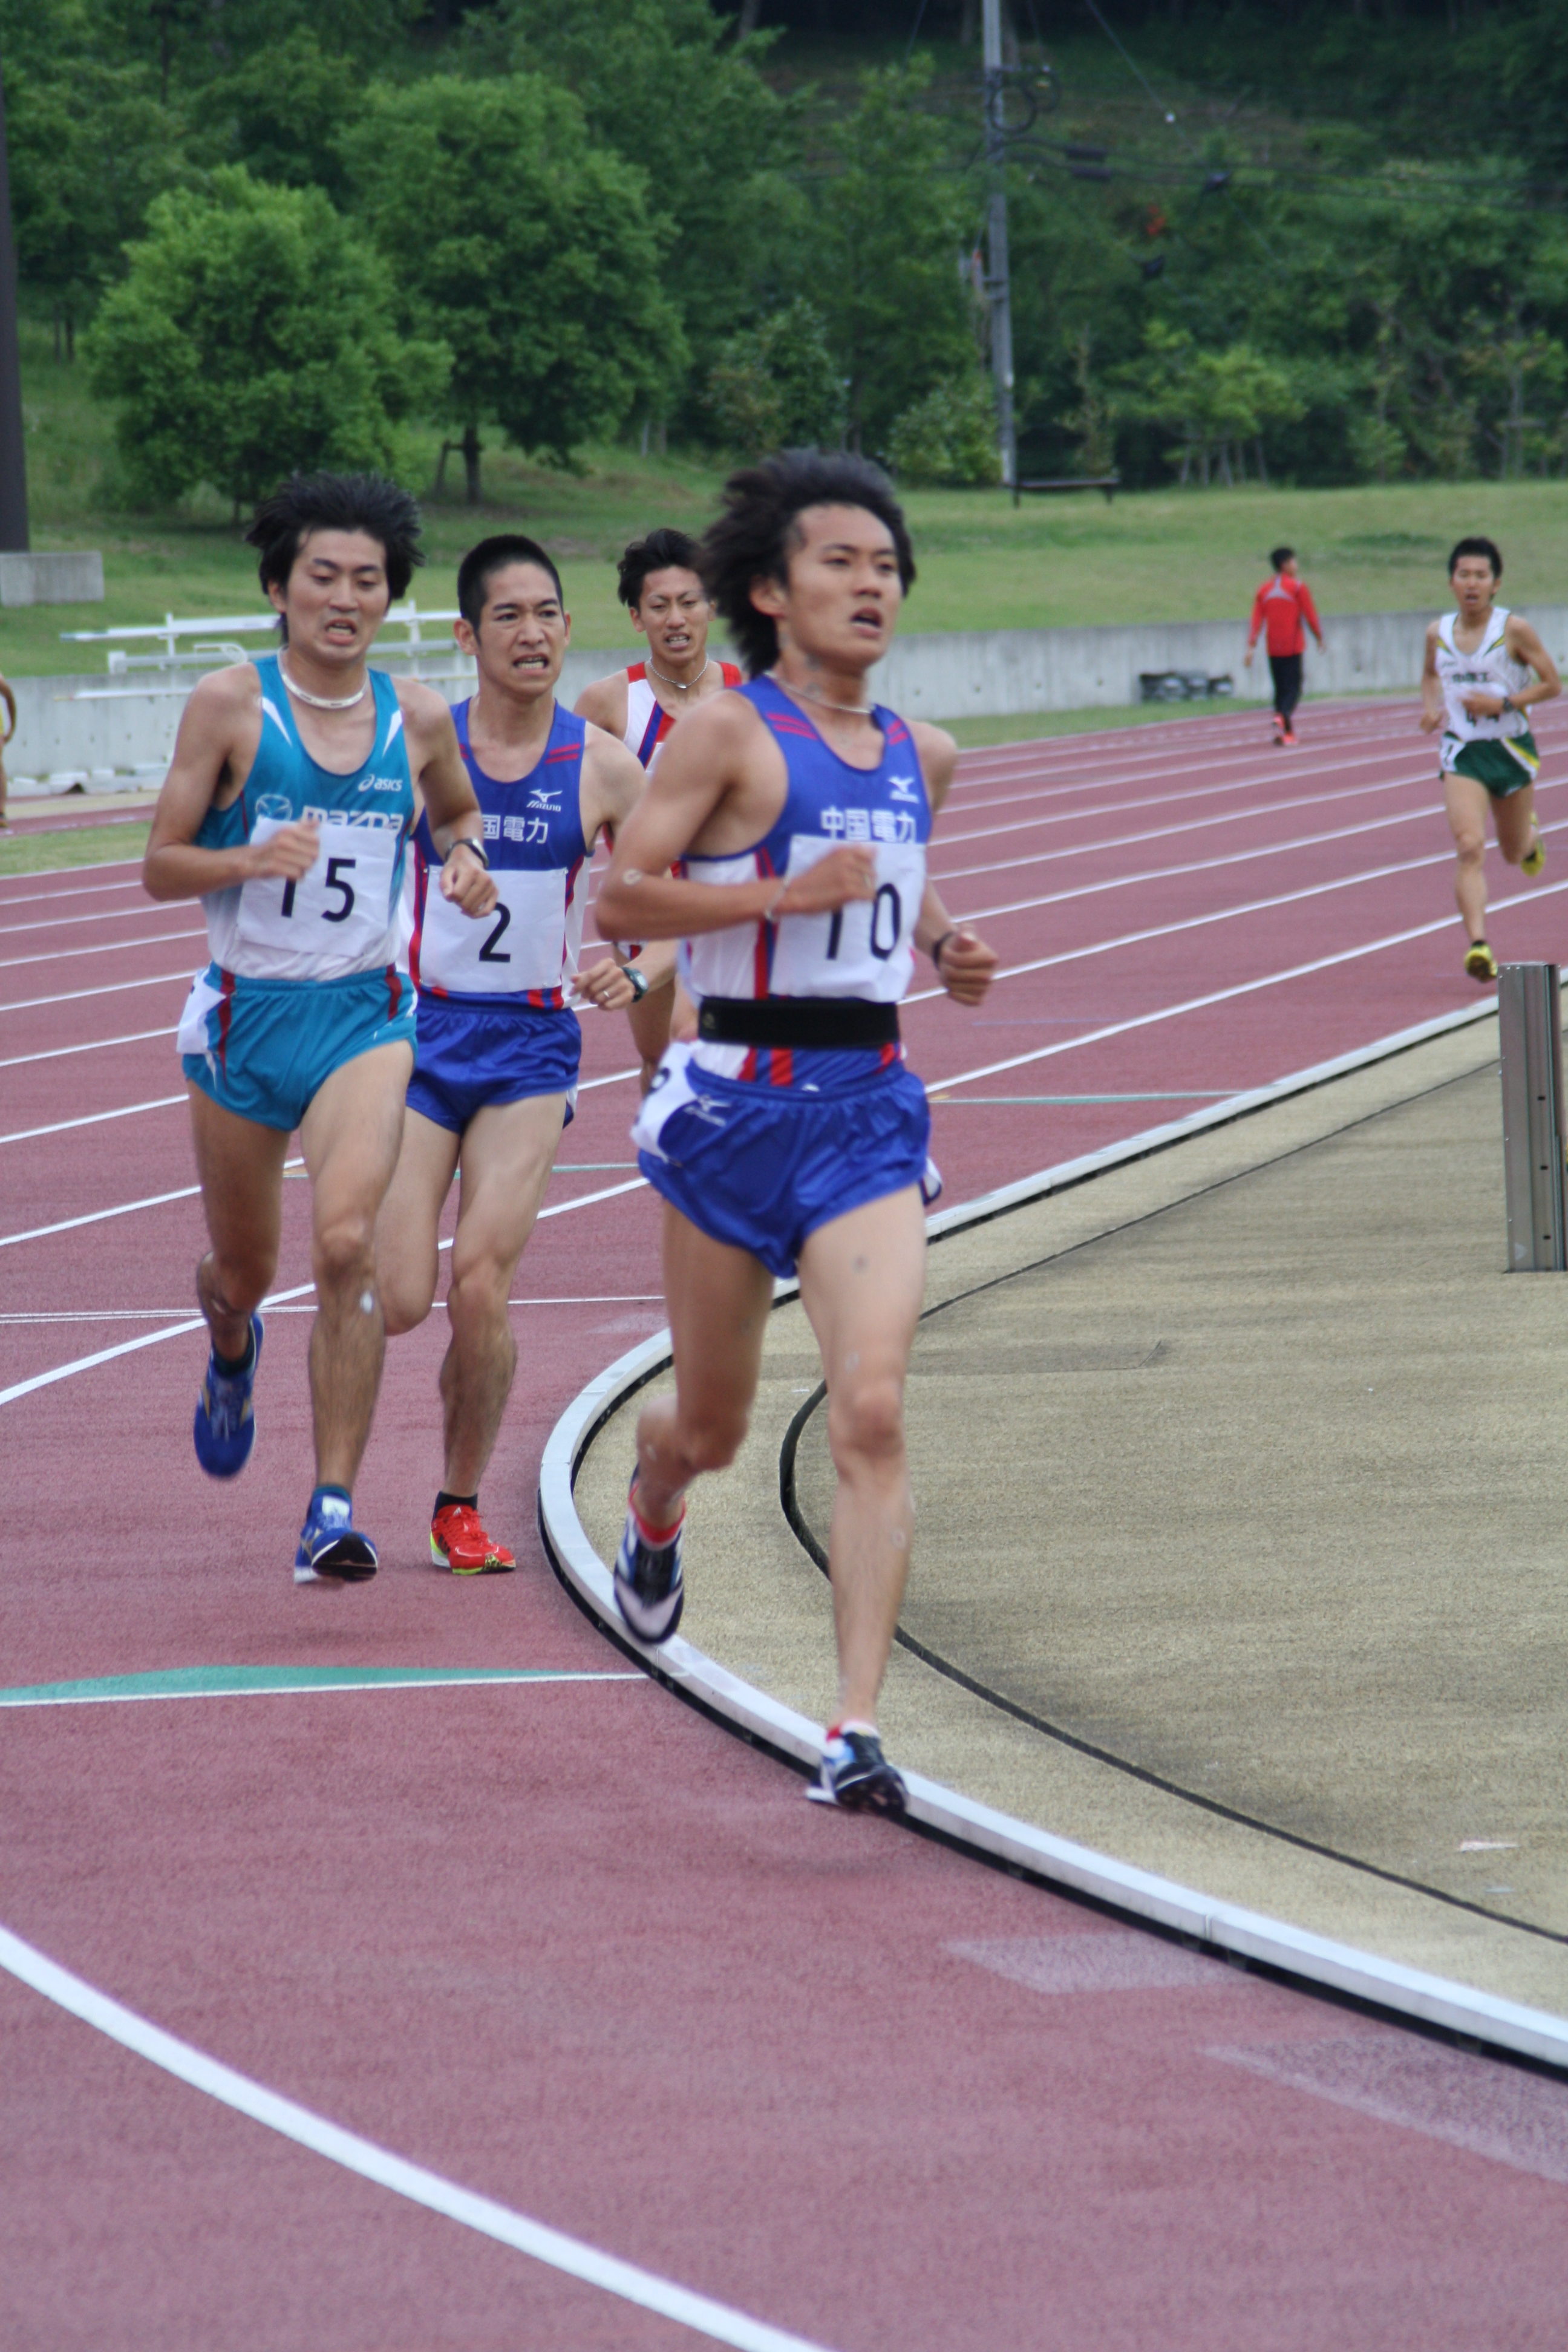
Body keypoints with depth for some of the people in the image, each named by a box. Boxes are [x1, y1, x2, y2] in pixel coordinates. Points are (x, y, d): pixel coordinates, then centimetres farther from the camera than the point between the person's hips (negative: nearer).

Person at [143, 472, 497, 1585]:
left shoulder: (417, 716, 1)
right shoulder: (230, 704, -8)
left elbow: (456, 810, 23)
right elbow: (160, 866, -5)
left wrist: (466, 858, 0)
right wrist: (251, 859, -24)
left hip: (365, 1014, 0)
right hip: (245, 1012, 0)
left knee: (348, 1244, -21)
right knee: (245, 1266, 15)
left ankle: (335, 1509, -19)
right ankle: (233, 1349, 55)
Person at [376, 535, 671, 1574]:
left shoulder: (603, 768, -1)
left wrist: (637, 973, -14)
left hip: (533, 1048, 0)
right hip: (421, 1033, 0)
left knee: (481, 1286, -14)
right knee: (397, 1302, -10)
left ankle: (461, 1505, 8)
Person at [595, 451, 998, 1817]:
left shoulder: (922, 758, 11)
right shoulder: (728, 733, -6)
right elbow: (620, 897, -11)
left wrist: (943, 947, 10)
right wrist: (785, 893, -20)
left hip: (868, 1104, 3)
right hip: (737, 1099, -3)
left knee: (873, 1411, -15)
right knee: (715, 1423, 12)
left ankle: (857, 1729, -19)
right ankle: (653, 1512, 51)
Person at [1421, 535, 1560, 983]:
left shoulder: (1514, 629, -11)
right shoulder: (1438, 634, -1)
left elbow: (1551, 684, -6)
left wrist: (1502, 704, -19)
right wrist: (1431, 708, -1)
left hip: (1510, 748, -1)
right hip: (1462, 751, 1)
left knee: (1513, 853, 17)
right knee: (1469, 847, -19)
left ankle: (1530, 834, 57)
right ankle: (1478, 946, -26)